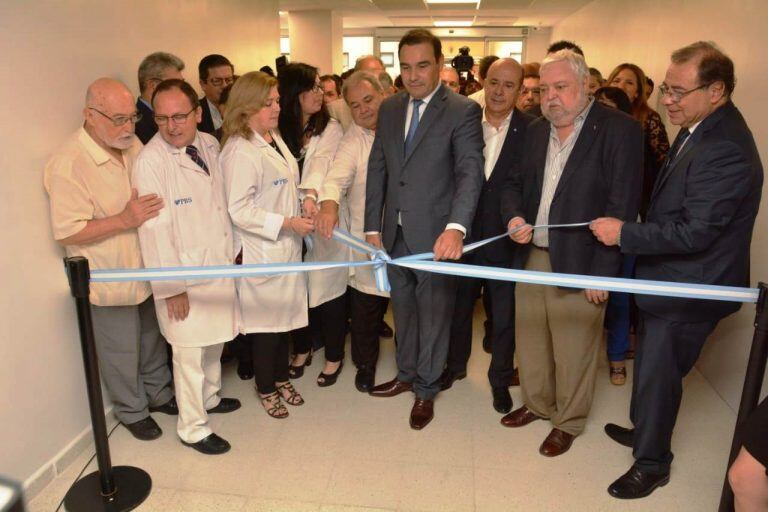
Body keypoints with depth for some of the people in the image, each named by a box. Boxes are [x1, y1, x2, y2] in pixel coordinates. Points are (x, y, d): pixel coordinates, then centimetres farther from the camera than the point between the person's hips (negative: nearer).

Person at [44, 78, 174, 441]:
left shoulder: (132, 145, 0)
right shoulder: (67, 165, -22)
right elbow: (67, 232, -22)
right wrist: (124, 220, -28)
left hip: (146, 270, 7)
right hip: (109, 280, -6)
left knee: (153, 340, 23)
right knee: (121, 352, 12)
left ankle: (158, 393, 45)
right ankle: (132, 411, 35)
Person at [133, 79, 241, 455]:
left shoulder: (209, 144, 2)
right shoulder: (150, 161, -19)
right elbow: (153, 229, -19)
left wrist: (232, 250, 12)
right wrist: (172, 288, -17)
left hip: (218, 265, 7)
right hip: (185, 275, -7)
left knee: (214, 342, 22)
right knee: (189, 353, 4)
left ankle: (209, 397, 45)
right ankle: (193, 429, 23)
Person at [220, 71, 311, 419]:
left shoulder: (275, 139, 8)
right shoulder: (240, 150, -19)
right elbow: (238, 209, -21)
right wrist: (287, 223, -22)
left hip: (286, 246, 8)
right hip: (260, 251, -8)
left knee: (284, 313, 17)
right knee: (265, 319, 7)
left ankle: (281, 377, 37)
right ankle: (266, 389, 27)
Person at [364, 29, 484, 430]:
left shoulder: (463, 111, -10)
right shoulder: (389, 108, 7)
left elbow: (470, 172, -20)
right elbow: (377, 169, 9)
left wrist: (456, 227, -35)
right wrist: (372, 226, 4)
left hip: (435, 235, -5)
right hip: (395, 232, 5)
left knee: (433, 313, 10)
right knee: (403, 309, 20)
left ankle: (426, 389, 30)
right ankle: (406, 374, 41)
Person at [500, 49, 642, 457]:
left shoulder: (619, 130, -10)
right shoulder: (535, 131, 9)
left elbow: (621, 207, -14)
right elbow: (515, 183, 17)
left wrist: (603, 271, -16)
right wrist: (514, 216, -5)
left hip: (579, 264, -6)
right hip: (531, 257, 6)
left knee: (574, 351, 10)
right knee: (530, 339, 19)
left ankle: (568, 422, 31)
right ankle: (537, 403, 41)